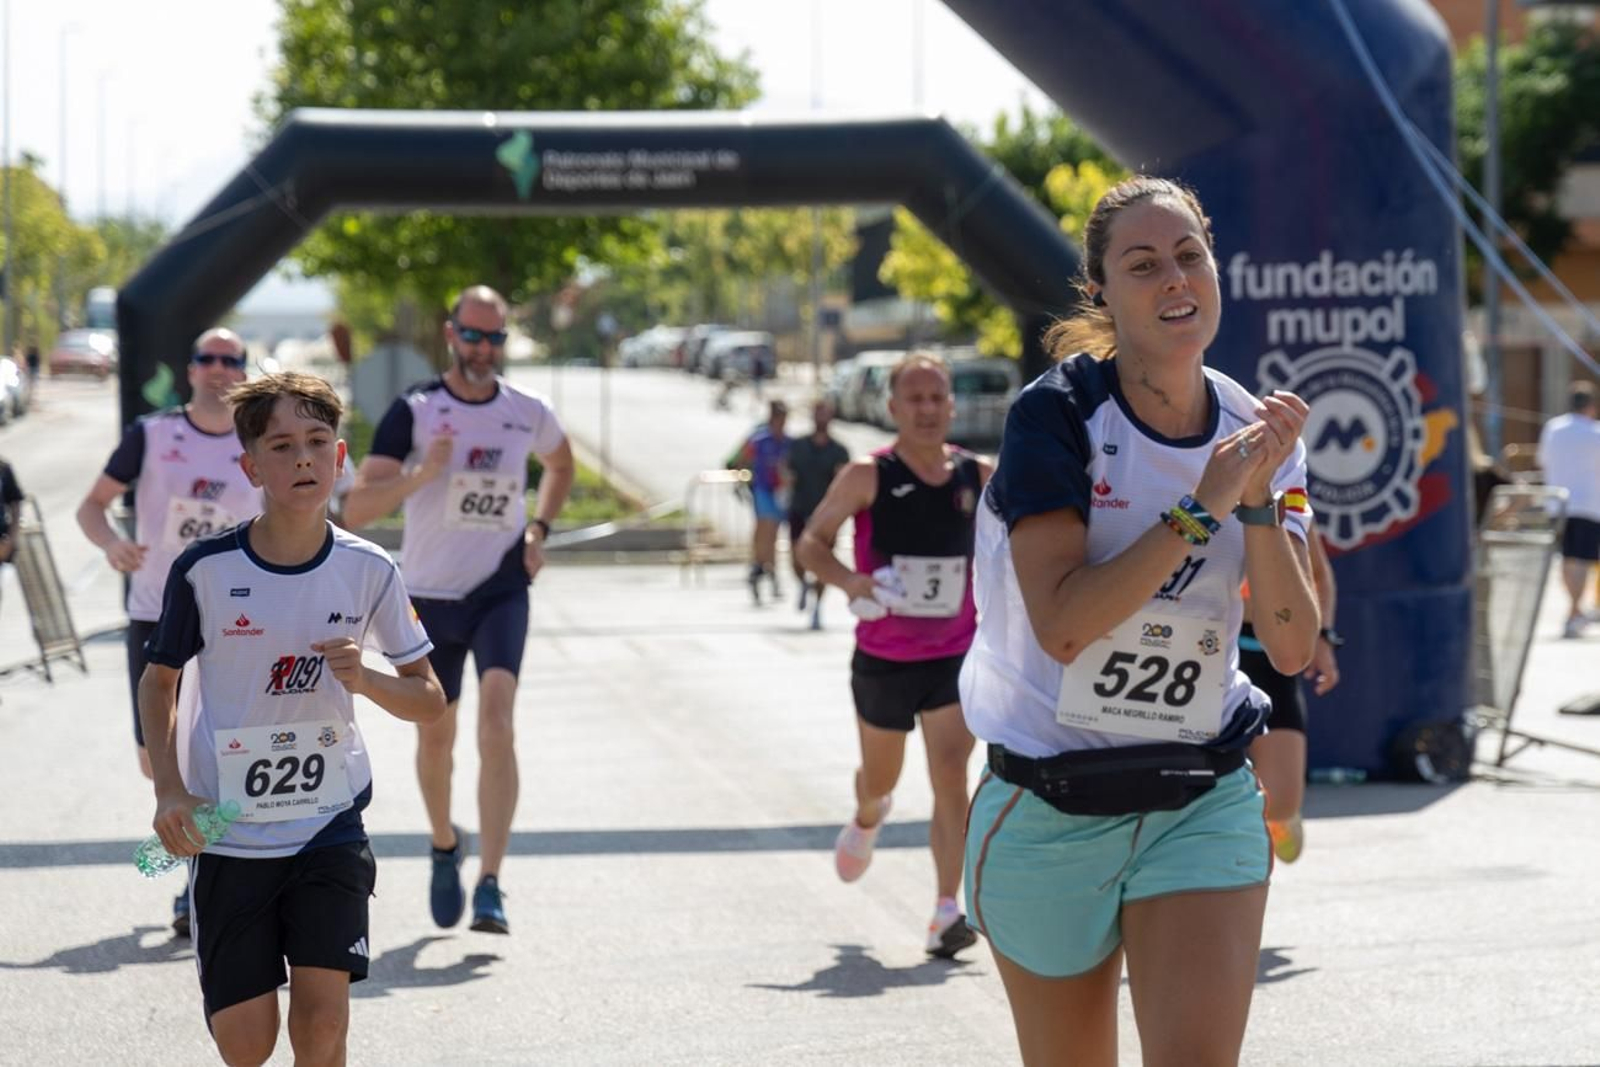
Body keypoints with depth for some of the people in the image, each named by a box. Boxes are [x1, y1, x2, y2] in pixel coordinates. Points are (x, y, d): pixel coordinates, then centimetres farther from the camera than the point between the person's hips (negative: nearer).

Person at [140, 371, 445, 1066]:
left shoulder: (368, 571, -5)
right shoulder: (205, 569, -9)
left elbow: (429, 701, 5)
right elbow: (159, 679, 7)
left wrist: (364, 679, -16)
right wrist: (169, 790, -5)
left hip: (329, 821, 1)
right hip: (226, 832, -1)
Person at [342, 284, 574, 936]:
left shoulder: (528, 413, 1)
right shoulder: (413, 411, -8)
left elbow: (561, 463, 25)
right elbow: (356, 509, -15)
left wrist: (539, 529, 10)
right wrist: (421, 475, -31)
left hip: (502, 589, 0)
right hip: (430, 594, 0)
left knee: (496, 720, -19)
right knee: (436, 735, 12)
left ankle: (489, 887, -21)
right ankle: (446, 846, 42)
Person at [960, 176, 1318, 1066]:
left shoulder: (1256, 433, 1)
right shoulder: (1058, 416, -12)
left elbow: (1293, 648, -5)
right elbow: (1063, 624, -24)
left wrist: (1260, 500, -17)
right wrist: (1203, 506, -23)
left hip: (1204, 804, 2)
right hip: (1049, 813, -2)